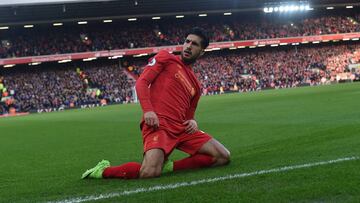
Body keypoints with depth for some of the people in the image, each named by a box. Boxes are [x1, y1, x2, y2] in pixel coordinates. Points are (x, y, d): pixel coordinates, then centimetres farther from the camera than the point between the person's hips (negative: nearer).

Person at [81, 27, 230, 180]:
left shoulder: (195, 85, 24)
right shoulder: (165, 58, 9)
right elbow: (141, 82, -1)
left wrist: (192, 122, 3)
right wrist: (147, 110, -17)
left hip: (182, 128, 7)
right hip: (158, 124, -7)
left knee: (223, 157, -4)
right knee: (150, 172, -30)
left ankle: (169, 166, -5)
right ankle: (104, 170, -2)